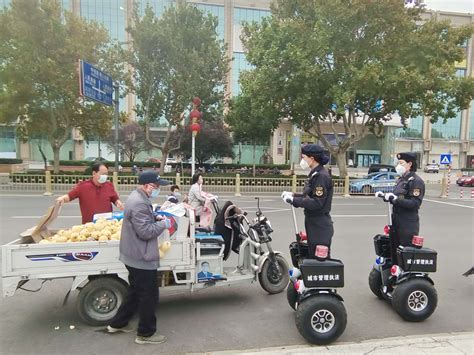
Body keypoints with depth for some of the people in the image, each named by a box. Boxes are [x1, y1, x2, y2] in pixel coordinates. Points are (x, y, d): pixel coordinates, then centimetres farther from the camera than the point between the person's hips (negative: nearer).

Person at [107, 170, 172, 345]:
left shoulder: (137, 197, 9)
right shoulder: (139, 203, -26)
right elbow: (145, 232, -27)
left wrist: (156, 218, 6)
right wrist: (162, 224, -14)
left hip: (134, 256, 11)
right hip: (141, 258, -11)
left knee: (135, 291, 25)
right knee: (149, 295, 5)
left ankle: (117, 323, 38)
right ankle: (146, 334, 20)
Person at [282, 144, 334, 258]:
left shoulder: (321, 176, -18)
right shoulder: (315, 174, 12)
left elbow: (316, 203, -25)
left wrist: (294, 200, -21)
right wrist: (293, 195, 3)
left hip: (320, 228, -10)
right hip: (314, 226, 10)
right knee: (312, 258, 18)